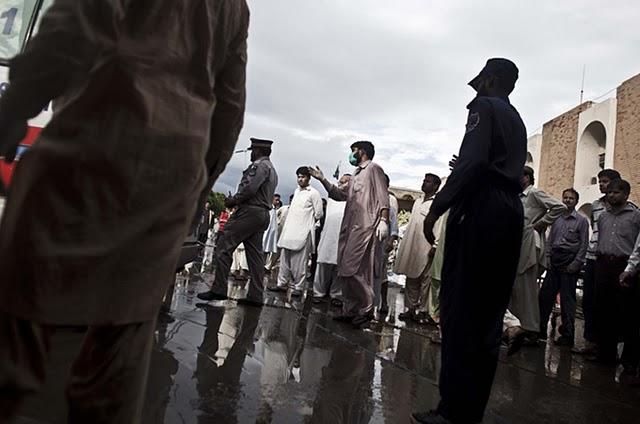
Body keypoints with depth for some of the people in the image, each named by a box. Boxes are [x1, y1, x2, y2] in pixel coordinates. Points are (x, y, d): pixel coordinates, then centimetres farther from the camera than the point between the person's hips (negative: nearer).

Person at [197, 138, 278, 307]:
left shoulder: (259, 165, -7)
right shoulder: (272, 170, 25)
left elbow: (250, 187, -21)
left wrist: (233, 200, -6)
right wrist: (237, 200, 13)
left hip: (250, 212, -10)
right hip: (263, 213, 10)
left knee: (224, 247, -7)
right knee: (255, 254, 5)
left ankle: (219, 289, -7)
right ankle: (255, 295, 4)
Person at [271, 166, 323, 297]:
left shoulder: (313, 193, -4)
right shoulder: (296, 191, 18)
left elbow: (319, 213, -4)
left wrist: (308, 222, 5)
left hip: (303, 232, -7)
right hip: (289, 231, 7)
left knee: (299, 262, -6)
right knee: (285, 259, 9)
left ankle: (298, 287, 1)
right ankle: (282, 283, 16)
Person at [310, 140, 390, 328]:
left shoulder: (373, 169, 2)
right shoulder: (356, 174, 27)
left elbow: (383, 197, -8)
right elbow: (341, 195, 23)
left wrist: (383, 220, -19)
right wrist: (322, 179, 17)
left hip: (364, 227, -9)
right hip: (348, 227, 9)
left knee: (351, 269, -14)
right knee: (346, 270, 6)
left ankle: (366, 309, -1)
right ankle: (350, 311, 14)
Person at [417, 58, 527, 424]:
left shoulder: (485, 107, 1)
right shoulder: (517, 121, 27)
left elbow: (472, 162, -15)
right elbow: (510, 171, 19)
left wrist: (437, 207, -14)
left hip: (480, 210, -9)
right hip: (511, 215, 9)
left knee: (460, 309, -8)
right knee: (488, 313, 7)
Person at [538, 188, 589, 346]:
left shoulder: (581, 220, 0)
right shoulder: (557, 218, 11)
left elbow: (584, 244, -3)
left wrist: (576, 263, -10)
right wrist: (548, 256, 4)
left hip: (570, 260, -4)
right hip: (555, 259, 4)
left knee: (567, 298, -1)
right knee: (545, 294, 3)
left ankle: (567, 335, 7)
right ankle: (540, 329, 12)